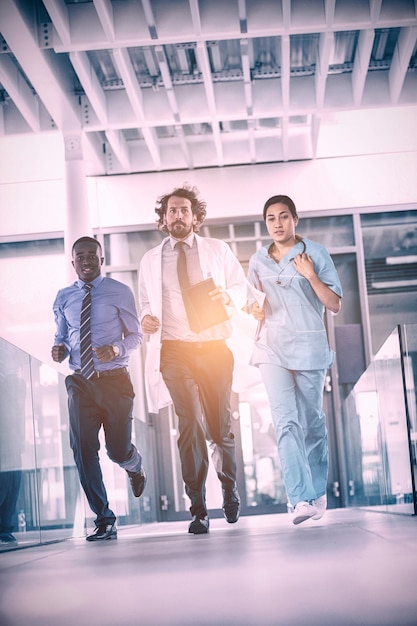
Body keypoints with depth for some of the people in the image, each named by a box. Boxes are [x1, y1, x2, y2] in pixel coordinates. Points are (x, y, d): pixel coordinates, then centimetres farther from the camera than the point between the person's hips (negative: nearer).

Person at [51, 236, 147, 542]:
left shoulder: (120, 292, 0)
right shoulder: (64, 298, 10)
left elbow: (136, 334, 1)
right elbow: (62, 337, 17)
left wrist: (117, 349, -19)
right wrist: (60, 350, -7)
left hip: (115, 381, -2)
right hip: (80, 383, 3)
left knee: (118, 450, 0)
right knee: (83, 450, -6)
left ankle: (135, 468, 42)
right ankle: (105, 521, 4)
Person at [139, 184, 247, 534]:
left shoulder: (218, 250, 12)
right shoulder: (150, 260, 15)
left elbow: (241, 288, 11)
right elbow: (146, 301, 21)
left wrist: (228, 296, -11)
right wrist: (146, 318, -2)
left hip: (214, 348, 0)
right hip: (174, 350, 0)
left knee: (220, 426, 4)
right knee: (190, 424, -12)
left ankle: (230, 492, 31)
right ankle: (198, 510, -7)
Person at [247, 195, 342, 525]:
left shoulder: (315, 254, 1)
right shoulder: (258, 261, 12)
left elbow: (335, 305, -2)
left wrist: (311, 275, -14)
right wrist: (256, 310, 3)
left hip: (309, 346, -2)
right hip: (272, 348, 2)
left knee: (312, 421, 7)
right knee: (286, 422, -13)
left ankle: (318, 491, 24)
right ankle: (302, 499, -20)